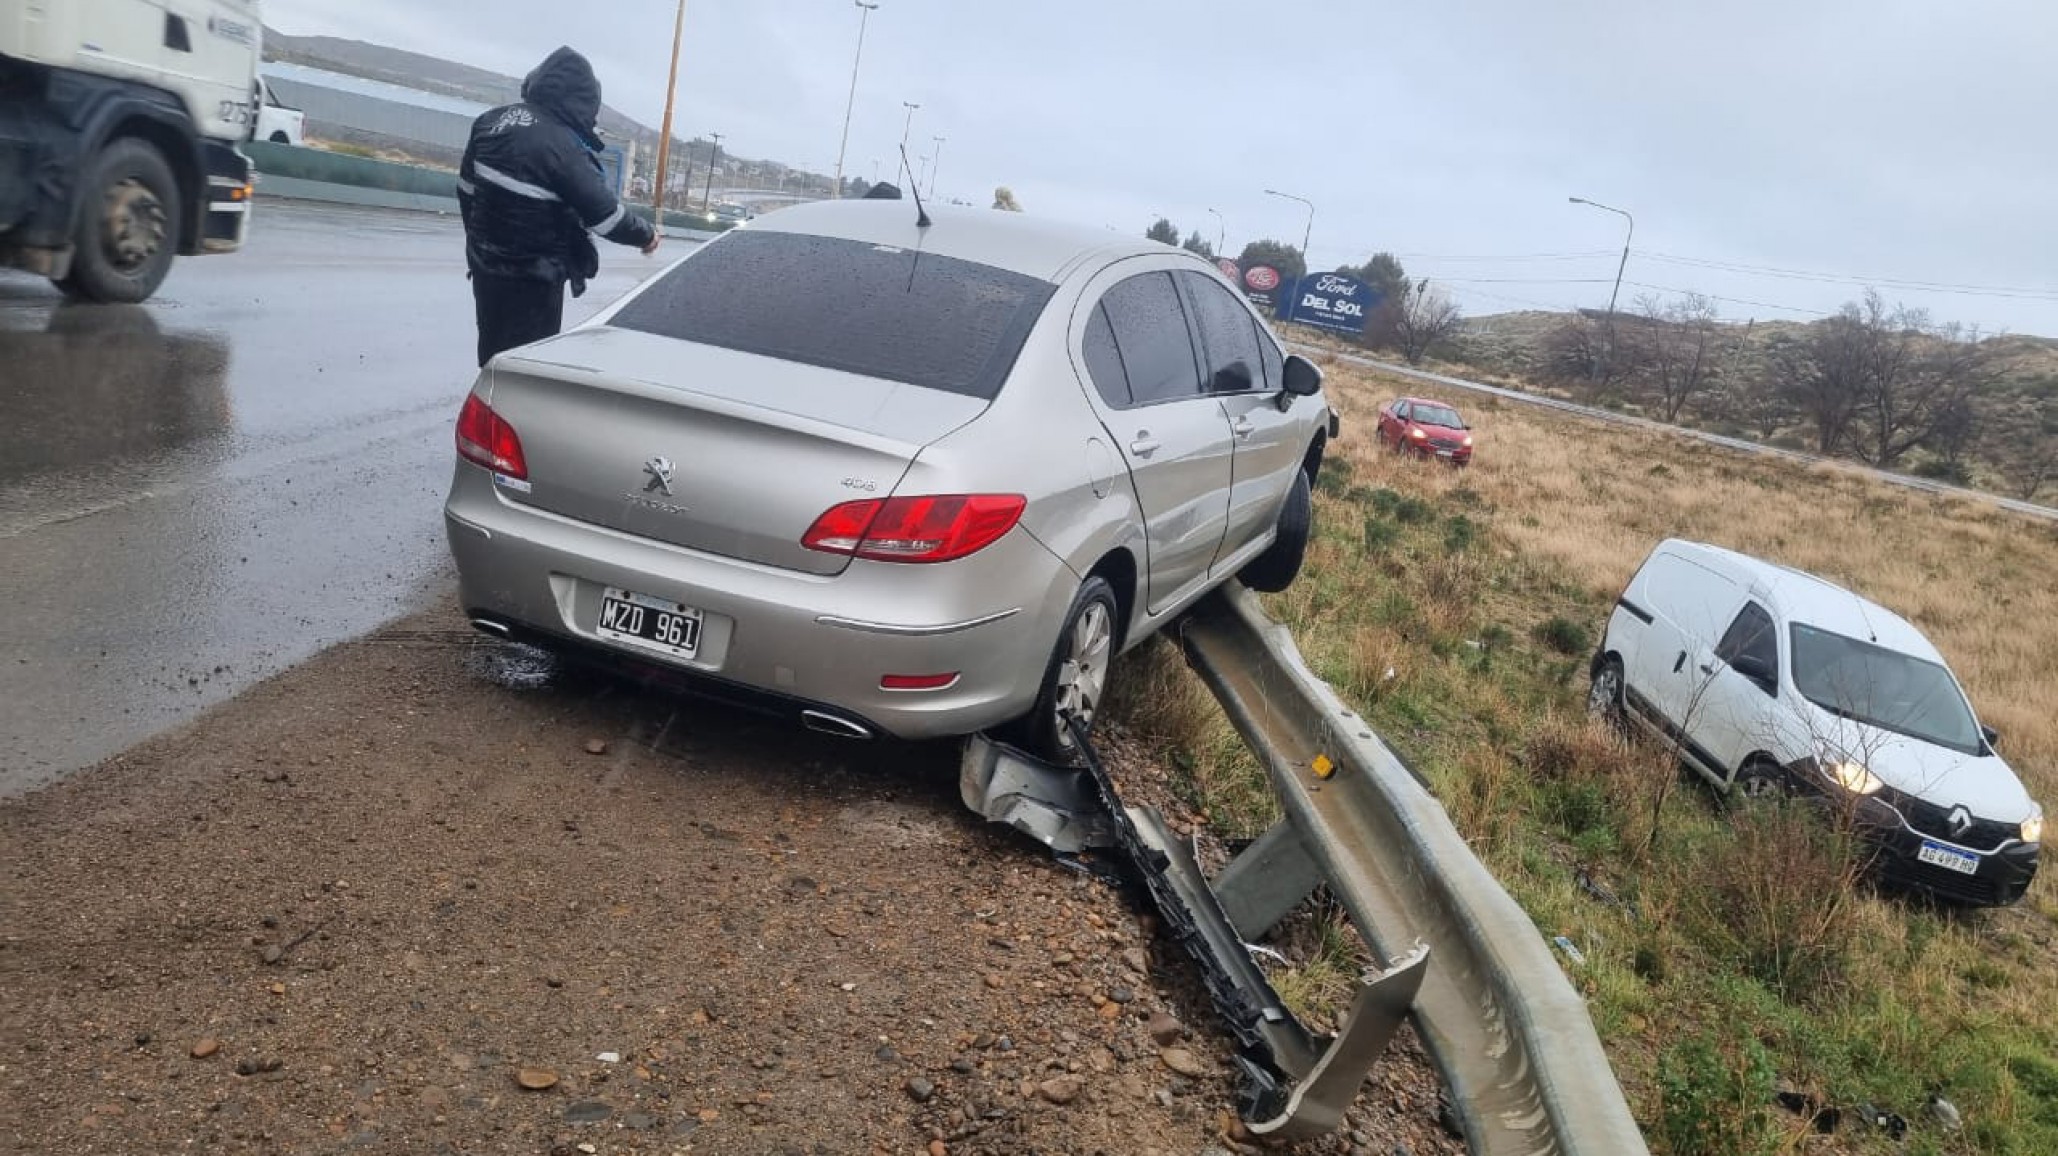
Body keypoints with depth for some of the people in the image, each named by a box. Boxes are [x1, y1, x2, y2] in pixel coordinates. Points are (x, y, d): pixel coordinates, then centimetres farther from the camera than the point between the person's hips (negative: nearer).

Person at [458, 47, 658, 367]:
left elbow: (467, 187, 12)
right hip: (532, 278, -8)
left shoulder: (494, 120, 2)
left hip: (486, 265, 8)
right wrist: (645, 235, -1)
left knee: (494, 354, 21)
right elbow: (605, 214, -19)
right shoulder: (562, 145, -22)